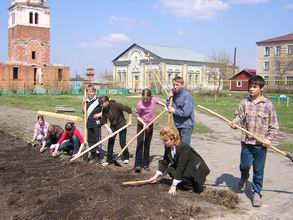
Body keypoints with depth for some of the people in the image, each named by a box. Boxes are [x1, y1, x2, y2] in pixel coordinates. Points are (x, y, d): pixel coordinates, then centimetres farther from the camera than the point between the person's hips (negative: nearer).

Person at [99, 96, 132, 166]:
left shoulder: (115, 105, -25)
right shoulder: (104, 110, -7)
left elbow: (128, 109, -24)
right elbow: (104, 121, -2)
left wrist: (129, 121, -19)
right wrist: (109, 129, -15)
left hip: (122, 126, -5)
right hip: (113, 126, 5)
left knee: (122, 143, -1)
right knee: (110, 143, 0)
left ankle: (126, 157, 23)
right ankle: (109, 160, 11)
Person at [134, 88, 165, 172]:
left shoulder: (153, 99, -10)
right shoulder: (139, 104, -21)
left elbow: (157, 101, 16)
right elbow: (137, 116, -12)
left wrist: (165, 105, 10)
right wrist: (144, 123, -23)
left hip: (150, 125, 4)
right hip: (141, 125, -4)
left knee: (147, 145, 8)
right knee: (140, 144, -10)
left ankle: (146, 164, 14)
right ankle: (138, 164, -10)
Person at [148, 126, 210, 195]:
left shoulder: (183, 148, -32)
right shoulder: (168, 147, -9)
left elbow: (181, 167, -34)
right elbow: (164, 162, 1)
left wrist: (174, 185, -34)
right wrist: (156, 176, -5)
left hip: (197, 170, -8)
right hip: (186, 168, 8)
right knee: (170, 169, -15)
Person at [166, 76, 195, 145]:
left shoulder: (186, 95, -17)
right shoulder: (175, 94, 6)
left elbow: (186, 112, -23)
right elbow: (169, 107, 12)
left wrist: (174, 111, -13)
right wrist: (168, 98, -3)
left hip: (186, 126, -8)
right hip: (178, 125, 8)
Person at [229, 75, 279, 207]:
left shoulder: (268, 104, -4)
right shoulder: (244, 103, 0)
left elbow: (274, 125, 0)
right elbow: (239, 116, 1)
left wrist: (268, 138, -9)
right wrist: (234, 123, -21)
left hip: (261, 144, -1)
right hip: (246, 141, 1)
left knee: (258, 170, 8)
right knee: (244, 165, 5)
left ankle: (257, 193, 25)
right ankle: (244, 178, 40)